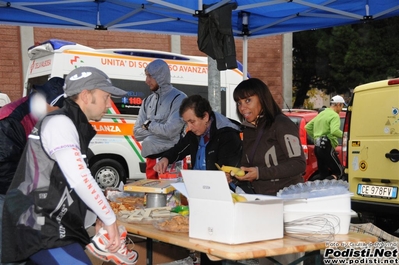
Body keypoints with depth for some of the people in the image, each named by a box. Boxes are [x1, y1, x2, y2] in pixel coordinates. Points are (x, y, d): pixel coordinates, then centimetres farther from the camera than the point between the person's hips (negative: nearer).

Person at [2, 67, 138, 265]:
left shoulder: (72, 126, 16)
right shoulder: (59, 123, -16)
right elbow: (80, 180, -27)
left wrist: (100, 217, 16)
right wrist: (110, 220, -18)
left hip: (51, 226, 10)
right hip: (42, 231, -10)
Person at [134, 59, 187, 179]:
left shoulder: (178, 98, -8)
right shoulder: (148, 101, 11)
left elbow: (170, 131, -19)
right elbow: (137, 132, 6)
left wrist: (148, 124, -4)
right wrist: (160, 130, -8)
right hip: (151, 158, 6)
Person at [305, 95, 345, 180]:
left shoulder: (321, 114, 19)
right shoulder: (334, 115, -8)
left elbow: (307, 127, 23)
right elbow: (334, 131, -26)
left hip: (317, 147, 8)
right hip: (327, 147, -8)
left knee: (323, 174, 13)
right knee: (339, 172, -3)